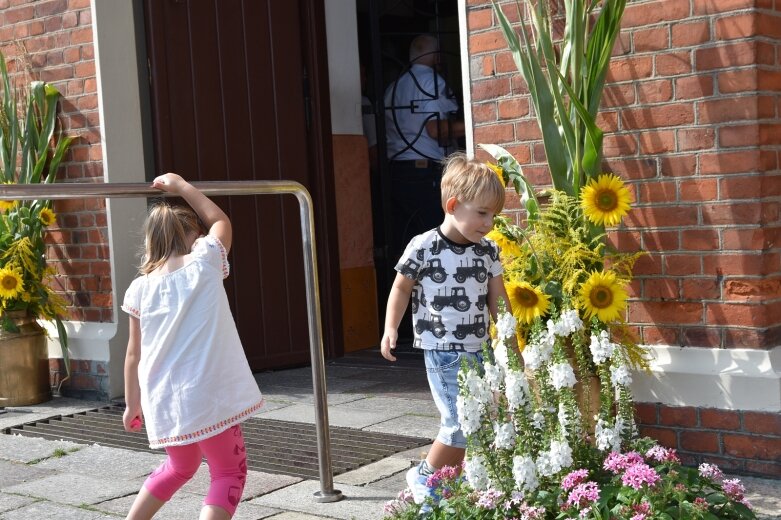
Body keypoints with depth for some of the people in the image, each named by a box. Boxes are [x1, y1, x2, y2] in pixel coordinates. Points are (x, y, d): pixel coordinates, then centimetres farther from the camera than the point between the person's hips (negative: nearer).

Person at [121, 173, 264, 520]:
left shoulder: (140, 289, 3)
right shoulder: (204, 264, -5)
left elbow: (134, 354, 7)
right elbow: (221, 222, 15)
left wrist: (132, 405, 17)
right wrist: (182, 186, 21)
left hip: (163, 401, 5)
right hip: (208, 396, -5)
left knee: (179, 468, 29)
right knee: (229, 472, 10)